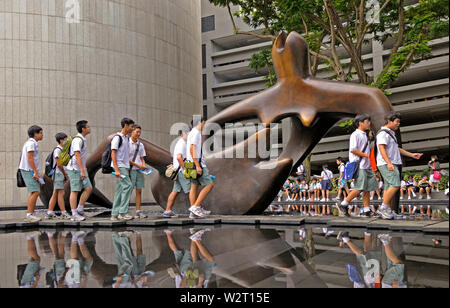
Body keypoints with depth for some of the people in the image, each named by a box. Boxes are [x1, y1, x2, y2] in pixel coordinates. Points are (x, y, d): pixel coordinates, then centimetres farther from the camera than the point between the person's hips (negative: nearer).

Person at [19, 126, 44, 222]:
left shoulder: (33, 143, 20)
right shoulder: (31, 143, -11)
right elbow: (30, 158, -19)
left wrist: (36, 173, 21)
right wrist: (35, 172, -21)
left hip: (31, 171, 11)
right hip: (28, 171, -11)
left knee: (35, 192, 12)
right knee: (35, 192, -12)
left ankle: (30, 214, 15)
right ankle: (29, 215, -12)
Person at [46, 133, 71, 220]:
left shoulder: (62, 150, 17)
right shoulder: (57, 150, -12)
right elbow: (59, 164, -16)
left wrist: (65, 174, 11)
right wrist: (65, 174, -9)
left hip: (61, 174, 9)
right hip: (58, 174, -9)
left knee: (55, 194, 8)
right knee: (61, 193, -6)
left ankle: (49, 213, 10)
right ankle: (63, 213, -3)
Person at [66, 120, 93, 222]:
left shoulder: (83, 140, 16)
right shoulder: (77, 140, -15)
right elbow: (77, 156, -22)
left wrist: (85, 169, 22)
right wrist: (82, 171, -24)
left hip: (81, 169, 9)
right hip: (74, 169, -9)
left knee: (88, 188, 4)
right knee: (75, 191, -4)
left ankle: (80, 209, 12)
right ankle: (74, 214, 1)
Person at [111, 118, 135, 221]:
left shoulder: (127, 138, 18)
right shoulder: (117, 137, -9)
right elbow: (113, 154, -14)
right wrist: (116, 170, -21)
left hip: (125, 167, 9)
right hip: (119, 167, -9)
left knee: (120, 190, 7)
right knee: (128, 186, -15)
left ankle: (115, 214, 11)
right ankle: (123, 212, -12)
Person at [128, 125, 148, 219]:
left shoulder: (140, 144, 15)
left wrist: (144, 165, -1)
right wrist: (137, 165, -12)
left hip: (139, 170, 6)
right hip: (130, 169, -6)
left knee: (139, 191, 3)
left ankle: (138, 211, 5)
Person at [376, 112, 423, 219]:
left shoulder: (391, 134, 25)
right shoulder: (383, 133, -8)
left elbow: (397, 149, 30)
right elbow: (382, 148, -19)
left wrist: (412, 155, 23)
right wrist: (389, 163, -28)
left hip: (392, 164, 10)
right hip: (386, 164, -10)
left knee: (389, 187, 6)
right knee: (395, 185, -17)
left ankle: (388, 210, 6)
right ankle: (383, 208, -16)